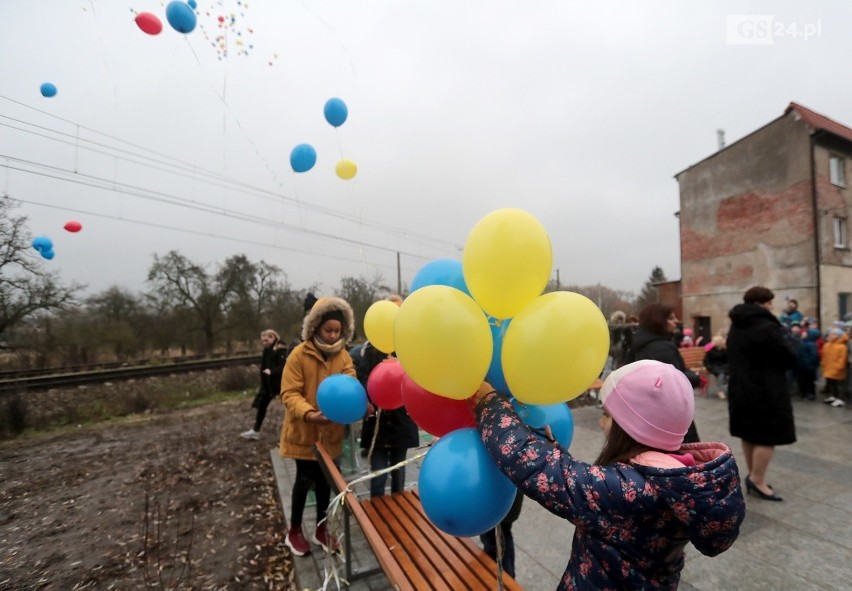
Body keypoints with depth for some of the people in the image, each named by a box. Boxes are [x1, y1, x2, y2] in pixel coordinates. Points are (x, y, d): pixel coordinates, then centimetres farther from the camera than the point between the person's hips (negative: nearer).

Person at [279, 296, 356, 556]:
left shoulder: (344, 356, -2)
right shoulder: (299, 354, -16)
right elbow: (289, 393, -18)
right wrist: (309, 413, -35)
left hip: (331, 432, 4)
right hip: (304, 432, -4)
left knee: (324, 480, 17)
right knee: (305, 479, 10)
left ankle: (321, 528, 37)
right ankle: (294, 530, 34)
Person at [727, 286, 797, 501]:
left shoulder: (736, 327, 10)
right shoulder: (767, 327, -18)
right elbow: (790, 358, -12)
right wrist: (784, 342, 6)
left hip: (740, 389, 9)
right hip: (766, 391, -8)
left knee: (749, 434, 16)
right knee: (767, 436, 2)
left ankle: (753, 476, 26)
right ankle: (757, 481, 8)